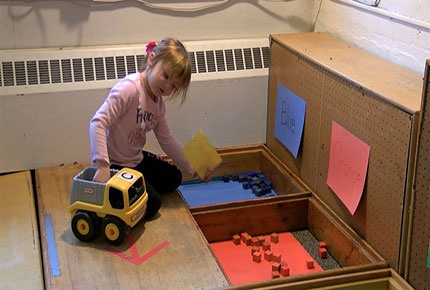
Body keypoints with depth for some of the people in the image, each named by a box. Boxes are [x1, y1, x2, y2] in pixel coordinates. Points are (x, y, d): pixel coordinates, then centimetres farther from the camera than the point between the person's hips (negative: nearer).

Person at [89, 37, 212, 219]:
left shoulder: (158, 102, 1)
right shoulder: (129, 88, -27)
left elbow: (167, 141, 9)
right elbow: (98, 123, -35)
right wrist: (102, 166, -43)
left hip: (136, 160, 10)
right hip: (115, 165, -9)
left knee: (174, 178, 20)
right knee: (152, 204, -13)